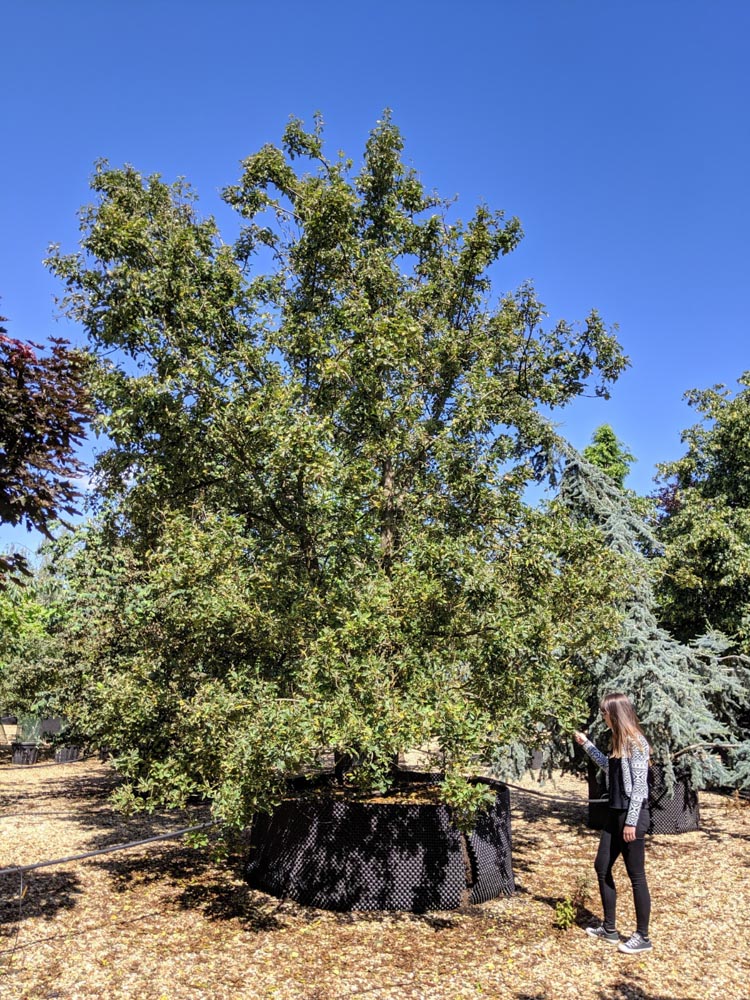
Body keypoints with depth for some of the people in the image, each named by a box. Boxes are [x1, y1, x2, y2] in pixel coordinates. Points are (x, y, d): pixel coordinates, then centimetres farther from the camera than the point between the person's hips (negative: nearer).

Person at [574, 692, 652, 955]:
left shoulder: (636, 742, -16)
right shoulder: (619, 740, 10)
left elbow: (640, 785, -18)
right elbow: (609, 768, 27)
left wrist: (631, 822, -18)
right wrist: (586, 744, 26)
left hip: (632, 815, -10)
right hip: (615, 813, 10)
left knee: (636, 875, 2)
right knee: (602, 867, 14)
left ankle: (643, 937, 16)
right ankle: (609, 929, 25)